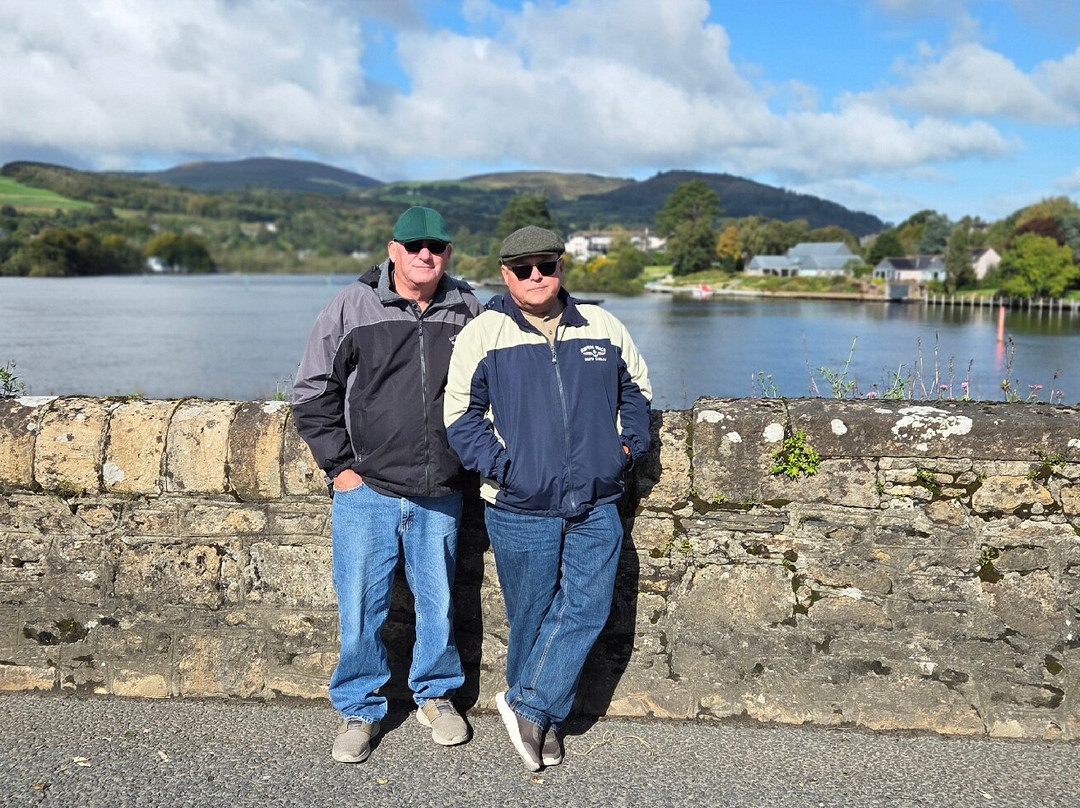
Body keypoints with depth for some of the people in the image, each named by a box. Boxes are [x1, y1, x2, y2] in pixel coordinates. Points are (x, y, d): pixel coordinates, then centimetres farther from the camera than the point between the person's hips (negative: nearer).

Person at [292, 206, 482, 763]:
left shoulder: (467, 311, 4)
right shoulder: (352, 307, -3)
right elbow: (313, 393, 1)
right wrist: (339, 466, -3)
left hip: (440, 495, 2)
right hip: (365, 491, -1)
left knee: (438, 602, 13)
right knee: (359, 607, 5)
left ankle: (436, 695, 35)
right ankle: (359, 708, 25)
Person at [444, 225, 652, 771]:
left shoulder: (603, 328, 7)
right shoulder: (482, 335, -3)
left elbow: (636, 390, 20)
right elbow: (461, 415, -1)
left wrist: (629, 445, 6)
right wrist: (501, 468, -12)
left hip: (596, 506, 3)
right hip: (521, 510, -3)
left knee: (587, 609, -2)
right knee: (533, 617, 8)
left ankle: (527, 706, 12)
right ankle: (545, 720, 27)